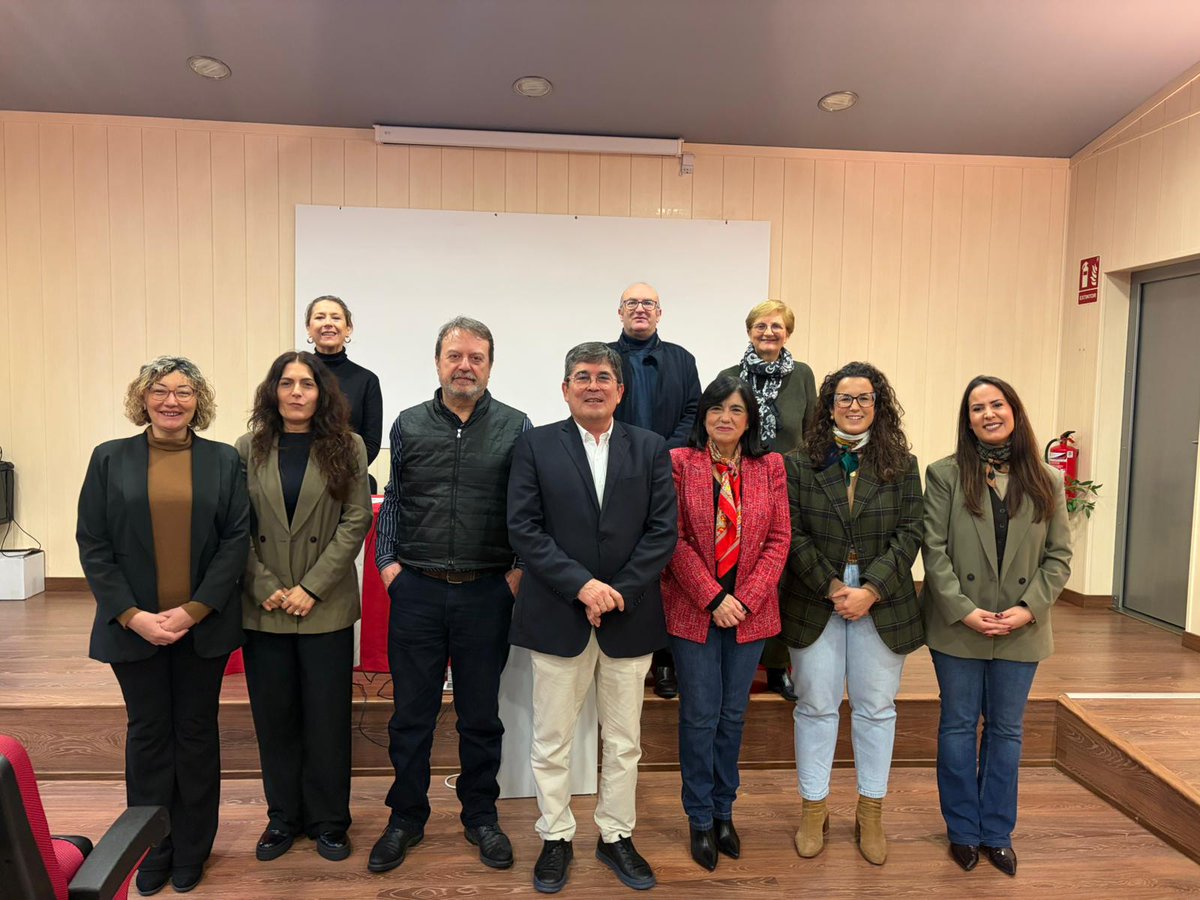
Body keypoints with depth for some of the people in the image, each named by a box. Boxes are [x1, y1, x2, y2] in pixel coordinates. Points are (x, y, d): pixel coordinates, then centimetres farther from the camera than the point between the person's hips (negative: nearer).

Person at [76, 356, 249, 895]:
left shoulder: (224, 461, 1)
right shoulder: (110, 459, 2)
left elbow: (236, 540, -4)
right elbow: (92, 545, -1)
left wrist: (193, 610, -12)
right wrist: (132, 615, -10)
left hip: (203, 626, 0)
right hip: (134, 626, 0)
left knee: (197, 733, 11)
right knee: (148, 734, 11)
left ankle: (192, 851, 27)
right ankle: (152, 851, 28)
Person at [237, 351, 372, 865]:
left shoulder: (346, 447, -1)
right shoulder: (248, 449, 3)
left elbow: (356, 521, -6)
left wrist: (312, 587, -12)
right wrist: (265, 588, -9)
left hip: (326, 606, -1)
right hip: (263, 609, 2)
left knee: (327, 718, 7)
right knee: (274, 717, 12)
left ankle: (328, 821, 24)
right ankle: (283, 817, 30)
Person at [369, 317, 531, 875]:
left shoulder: (515, 427, -1)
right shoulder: (409, 426, 5)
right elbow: (393, 501, 9)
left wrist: (520, 570, -7)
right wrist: (388, 562, -1)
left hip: (487, 593, -1)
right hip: (417, 589, 1)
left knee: (481, 714, 13)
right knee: (411, 713, 12)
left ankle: (480, 817, 33)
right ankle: (406, 818, 32)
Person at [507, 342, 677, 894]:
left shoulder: (651, 448, 4)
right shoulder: (536, 445, 0)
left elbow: (663, 531, -2)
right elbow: (523, 528, -7)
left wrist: (619, 591, -12)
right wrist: (581, 585, -16)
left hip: (630, 617, 2)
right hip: (558, 616, -1)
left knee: (624, 742, 15)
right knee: (551, 741, 11)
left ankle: (616, 837, 34)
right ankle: (556, 838, 31)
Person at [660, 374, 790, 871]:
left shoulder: (770, 467, 4)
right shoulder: (679, 463, -4)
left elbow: (779, 539, 1)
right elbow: (674, 539, -8)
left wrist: (744, 599, -9)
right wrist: (714, 598, -13)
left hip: (750, 610, 3)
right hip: (693, 608, -2)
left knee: (732, 715, 14)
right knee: (700, 716, 7)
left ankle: (724, 812, 32)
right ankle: (700, 820, 25)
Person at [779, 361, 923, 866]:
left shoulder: (902, 466, 3)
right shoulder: (800, 464, 0)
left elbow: (909, 534, -3)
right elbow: (793, 534, -5)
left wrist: (871, 591, -14)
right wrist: (833, 588, -13)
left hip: (882, 604, 1)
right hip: (814, 602, -1)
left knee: (876, 708, 10)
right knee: (816, 706, 8)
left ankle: (871, 814, 26)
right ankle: (813, 810, 22)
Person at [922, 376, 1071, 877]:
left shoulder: (1047, 481, 4)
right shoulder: (945, 474, -4)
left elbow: (1059, 555, 3)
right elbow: (934, 550, -8)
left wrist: (1029, 608, -10)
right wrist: (963, 610, -15)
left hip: (1022, 631, 2)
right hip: (957, 627, -2)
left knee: (1006, 730, 13)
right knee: (958, 726, 10)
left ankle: (997, 832, 29)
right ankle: (962, 830, 26)